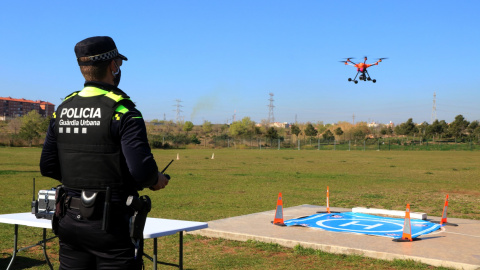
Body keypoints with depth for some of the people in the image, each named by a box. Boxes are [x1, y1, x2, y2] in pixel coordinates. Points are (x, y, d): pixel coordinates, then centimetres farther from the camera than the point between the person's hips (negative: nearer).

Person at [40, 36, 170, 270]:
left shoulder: (63, 110, 5)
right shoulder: (122, 111, -14)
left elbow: (48, 167, 8)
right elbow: (141, 170, -22)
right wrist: (156, 181, -1)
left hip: (70, 222, 6)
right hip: (112, 225, -6)